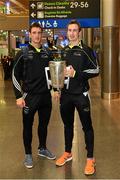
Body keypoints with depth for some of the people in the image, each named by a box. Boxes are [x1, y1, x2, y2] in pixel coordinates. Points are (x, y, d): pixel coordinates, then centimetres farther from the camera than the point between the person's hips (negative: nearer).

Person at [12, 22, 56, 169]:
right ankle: (28, 154, 22)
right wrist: (19, 96, -10)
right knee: (28, 126, 6)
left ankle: (42, 148, 35)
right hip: (29, 96, -4)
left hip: (46, 96, 4)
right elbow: (15, 76, -5)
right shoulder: (23, 54, -5)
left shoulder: (47, 53, 7)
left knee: (44, 124, 15)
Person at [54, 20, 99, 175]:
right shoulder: (64, 51, 11)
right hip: (65, 94, 5)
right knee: (67, 124, 16)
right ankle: (67, 153, 33)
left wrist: (76, 73, -19)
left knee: (87, 126, 2)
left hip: (81, 94, -5)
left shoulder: (86, 50, -6)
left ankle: (90, 159, 14)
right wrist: (57, 89, 12)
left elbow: (95, 71, -10)